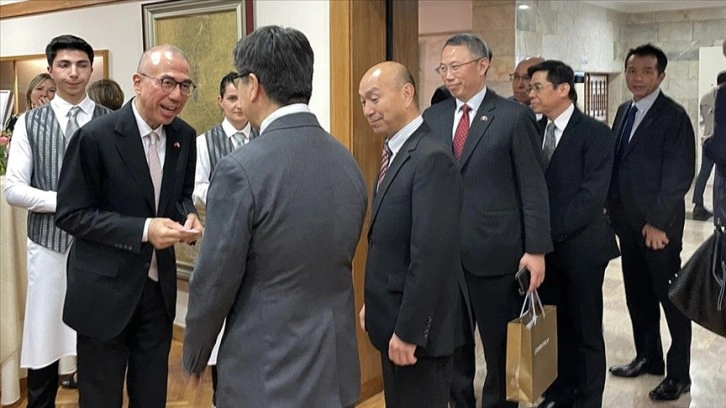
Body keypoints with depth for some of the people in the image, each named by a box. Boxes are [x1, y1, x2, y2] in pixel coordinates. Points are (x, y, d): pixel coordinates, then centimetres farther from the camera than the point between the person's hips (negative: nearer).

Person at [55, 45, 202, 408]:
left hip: (159, 285, 5)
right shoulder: (96, 136, -17)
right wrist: (143, 230, -25)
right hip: (106, 289, -5)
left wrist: (188, 216, -10)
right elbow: (70, 214, -15)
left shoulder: (184, 136, 0)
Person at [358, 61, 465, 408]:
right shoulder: (395, 154, 10)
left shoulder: (432, 159, -20)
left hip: (415, 326, -9)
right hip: (393, 318, 9)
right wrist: (374, 304, 14)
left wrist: (408, 330, -22)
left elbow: (431, 254, -25)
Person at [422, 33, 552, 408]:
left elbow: (534, 188, -6)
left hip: (494, 252, -4)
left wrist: (536, 249, -10)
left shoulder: (515, 116, -5)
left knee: (501, 345, 11)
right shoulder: (432, 117, 8)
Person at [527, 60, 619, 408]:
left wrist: (553, 231, -17)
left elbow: (592, 195, -16)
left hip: (580, 246, -5)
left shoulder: (595, 133, -9)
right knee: (558, 324, 15)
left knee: (586, 328, 6)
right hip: (545, 245, 5)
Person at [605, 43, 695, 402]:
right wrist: (612, 208, 8)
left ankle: (678, 374, 15)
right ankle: (648, 357, 31)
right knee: (638, 295, 15)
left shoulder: (673, 116, -11)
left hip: (658, 225, -7)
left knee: (671, 298, 4)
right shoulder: (624, 111, 11)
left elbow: (679, 175, -15)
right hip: (627, 221, 7)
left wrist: (658, 222, -16)